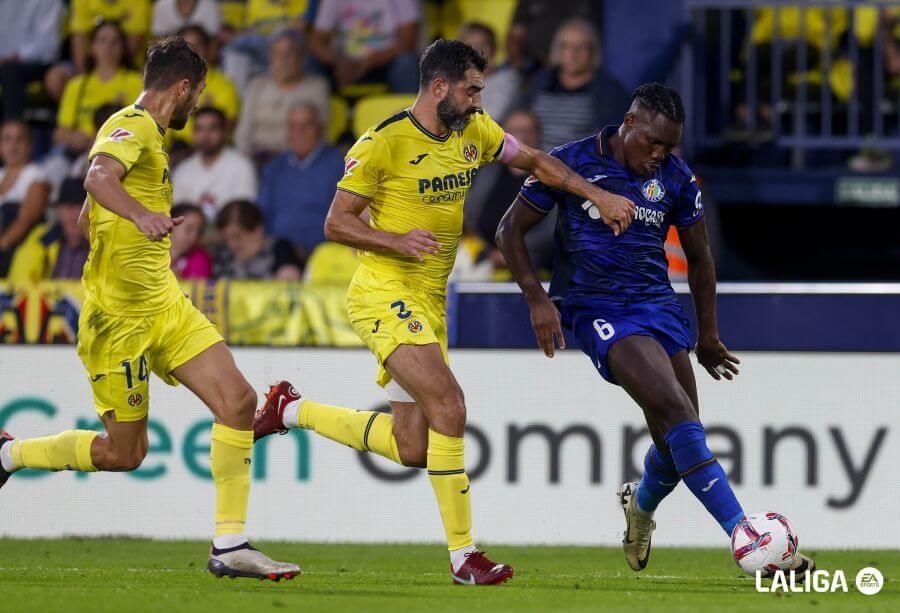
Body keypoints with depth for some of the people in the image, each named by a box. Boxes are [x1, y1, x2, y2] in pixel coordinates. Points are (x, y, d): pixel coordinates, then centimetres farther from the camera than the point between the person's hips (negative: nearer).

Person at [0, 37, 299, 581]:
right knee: (123, 453, 0)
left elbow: (87, 218, 25)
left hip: (165, 306, 9)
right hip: (121, 316, -9)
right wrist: (140, 215, -56)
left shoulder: (147, 133, 16)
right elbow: (99, 177, -37)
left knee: (238, 400, -7)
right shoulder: (132, 128, -14)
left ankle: (230, 547, -7)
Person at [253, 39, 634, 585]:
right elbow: (337, 222, -10)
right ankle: (463, 555, -17)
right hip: (385, 293, -8)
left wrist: (599, 197, 13)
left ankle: (293, 409, 27)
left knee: (411, 448, 7)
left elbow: (535, 161, 22)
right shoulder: (384, 143, -13)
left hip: (431, 302, 8)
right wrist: (398, 241, -25)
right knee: (448, 407, -22)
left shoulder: (475, 131, 7)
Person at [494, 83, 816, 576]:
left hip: (657, 304, 5)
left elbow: (699, 259, 17)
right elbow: (510, 230, 1)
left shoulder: (676, 178, 5)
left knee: (676, 443, 1)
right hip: (596, 309, -5)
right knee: (677, 411, -25)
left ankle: (640, 506, 39)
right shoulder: (570, 163, -5)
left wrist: (708, 336, 21)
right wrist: (537, 300, -10)